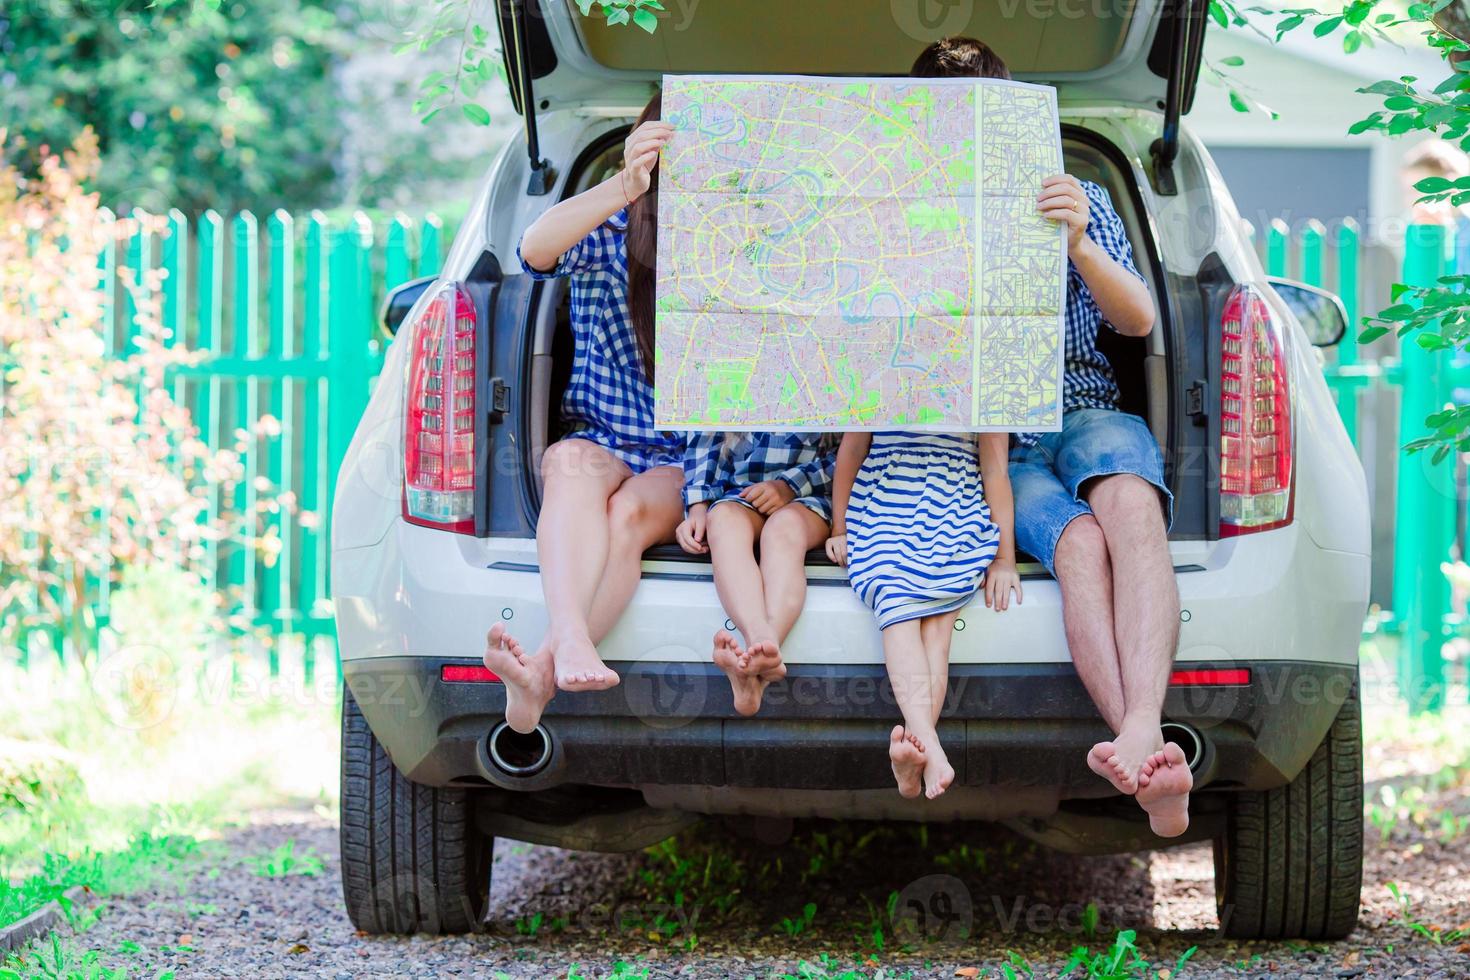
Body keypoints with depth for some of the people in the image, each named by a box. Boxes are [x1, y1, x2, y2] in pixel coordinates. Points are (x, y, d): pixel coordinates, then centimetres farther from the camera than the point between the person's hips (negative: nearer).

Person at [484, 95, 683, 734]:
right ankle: (570, 640, -59)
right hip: (599, 441, 0)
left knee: (628, 514, -34)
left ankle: (539, 678, -53)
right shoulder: (607, 237, 4)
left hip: (688, 464, 0)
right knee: (575, 467, -36)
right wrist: (627, 186, -36)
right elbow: (537, 249, -20)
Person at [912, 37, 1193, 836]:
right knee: (1080, 541, -34)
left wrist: (1079, 245, -17)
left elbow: (1138, 321, 3)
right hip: (991, 446, -1)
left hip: (1086, 417, 1)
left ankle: (1141, 733, -57)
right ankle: (1152, 768, -54)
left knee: (1130, 502, -36)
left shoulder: (1075, 202, 16)